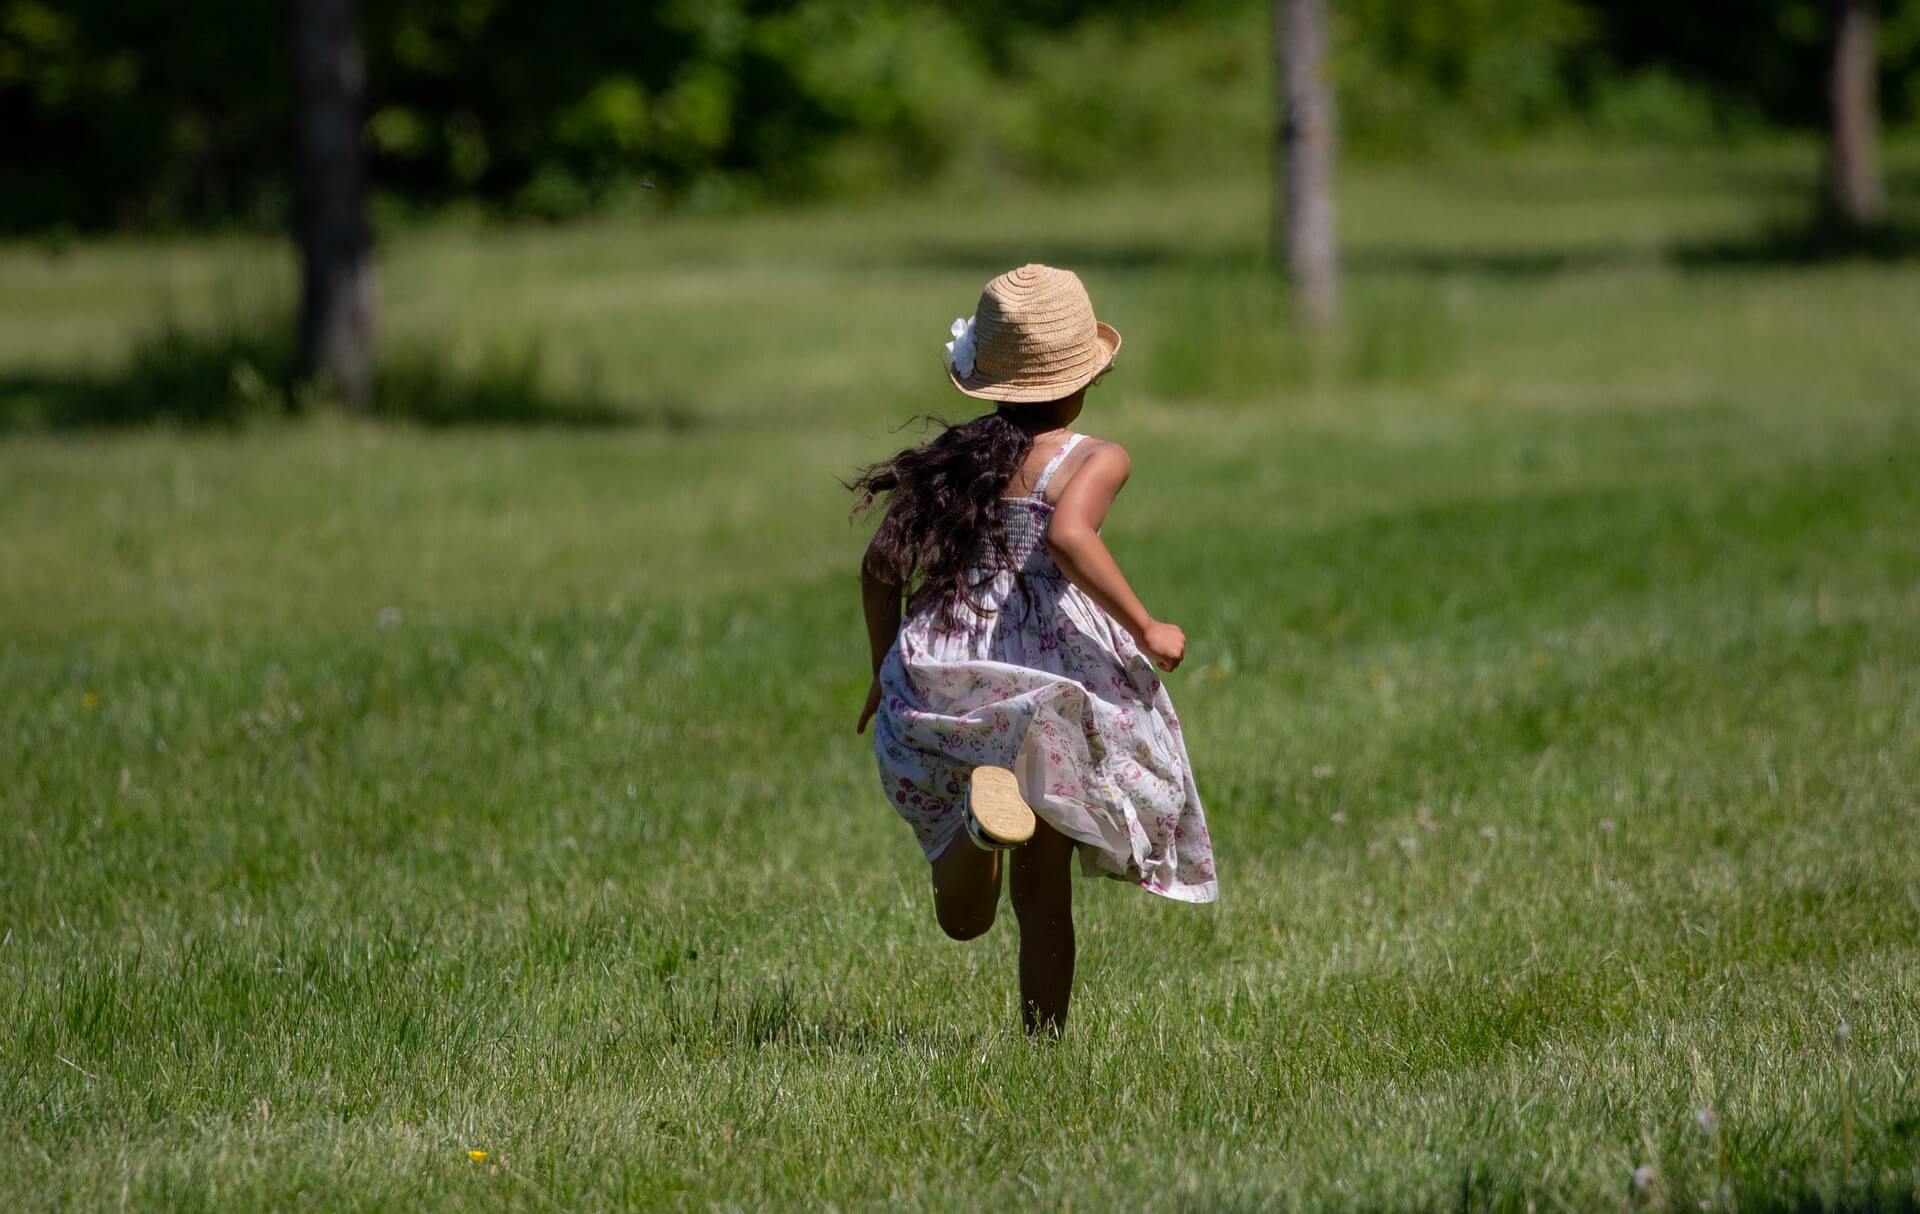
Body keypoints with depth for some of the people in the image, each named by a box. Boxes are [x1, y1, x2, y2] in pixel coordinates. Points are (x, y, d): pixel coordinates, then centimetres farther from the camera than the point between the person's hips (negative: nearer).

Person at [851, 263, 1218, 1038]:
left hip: (939, 683, 3)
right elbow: (1068, 537, -25)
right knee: (1042, 896, 12)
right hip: (1051, 681, -3)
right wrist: (1146, 631, -17)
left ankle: (981, 807, -23)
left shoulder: (948, 457, 10)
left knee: (962, 916, 6)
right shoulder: (1091, 461, -4)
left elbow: (880, 568, 8)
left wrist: (885, 672, 22)